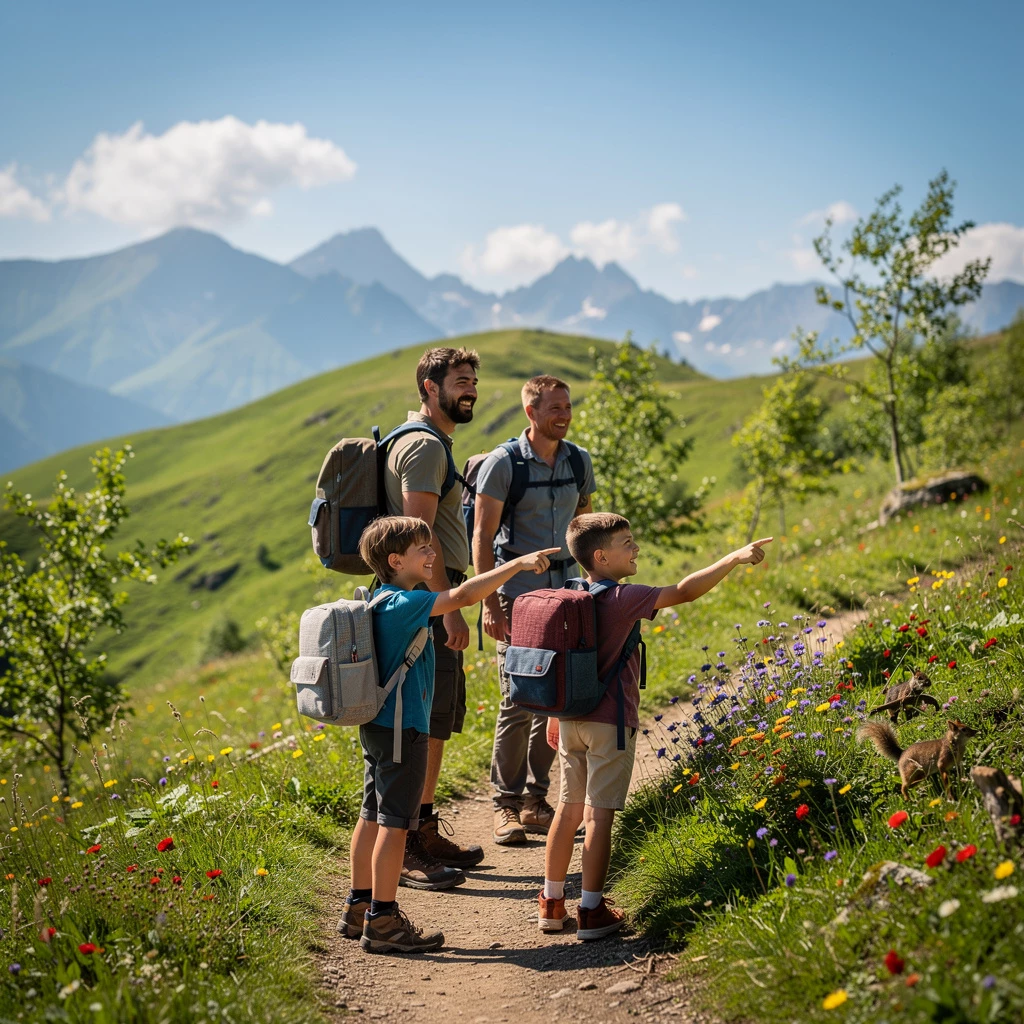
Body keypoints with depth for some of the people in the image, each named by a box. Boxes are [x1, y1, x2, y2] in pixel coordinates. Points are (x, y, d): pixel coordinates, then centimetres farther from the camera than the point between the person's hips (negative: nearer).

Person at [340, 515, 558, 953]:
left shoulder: (385, 603, 11)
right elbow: (464, 595, -28)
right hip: (402, 730, -10)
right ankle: (382, 921, 2)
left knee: (373, 817, 16)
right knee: (394, 822, -4)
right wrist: (519, 563, -27)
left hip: (378, 727, 10)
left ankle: (358, 909, 25)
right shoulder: (403, 604, -18)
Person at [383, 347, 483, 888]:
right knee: (421, 722, -9)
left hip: (432, 596, 11)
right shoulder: (423, 446, -13)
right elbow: (420, 532, -21)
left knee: (439, 720, 14)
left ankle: (425, 830, 22)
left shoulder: (433, 444, 20)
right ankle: (403, 848, -6)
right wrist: (450, 609, -23)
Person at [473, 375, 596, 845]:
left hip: (565, 590, 5)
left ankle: (536, 798, 16)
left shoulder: (579, 461, 7)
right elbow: (483, 536, -7)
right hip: (518, 591, -5)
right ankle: (506, 804, 5)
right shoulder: (503, 462, -8)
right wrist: (489, 603, -12)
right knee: (518, 700, -7)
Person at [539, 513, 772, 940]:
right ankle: (591, 912, 4)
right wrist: (735, 558, -19)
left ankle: (551, 902, 22)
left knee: (569, 808, 15)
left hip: (571, 720, 7)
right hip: (609, 724, -7)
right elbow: (684, 591, -22)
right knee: (599, 815, -1)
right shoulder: (622, 599, -16)